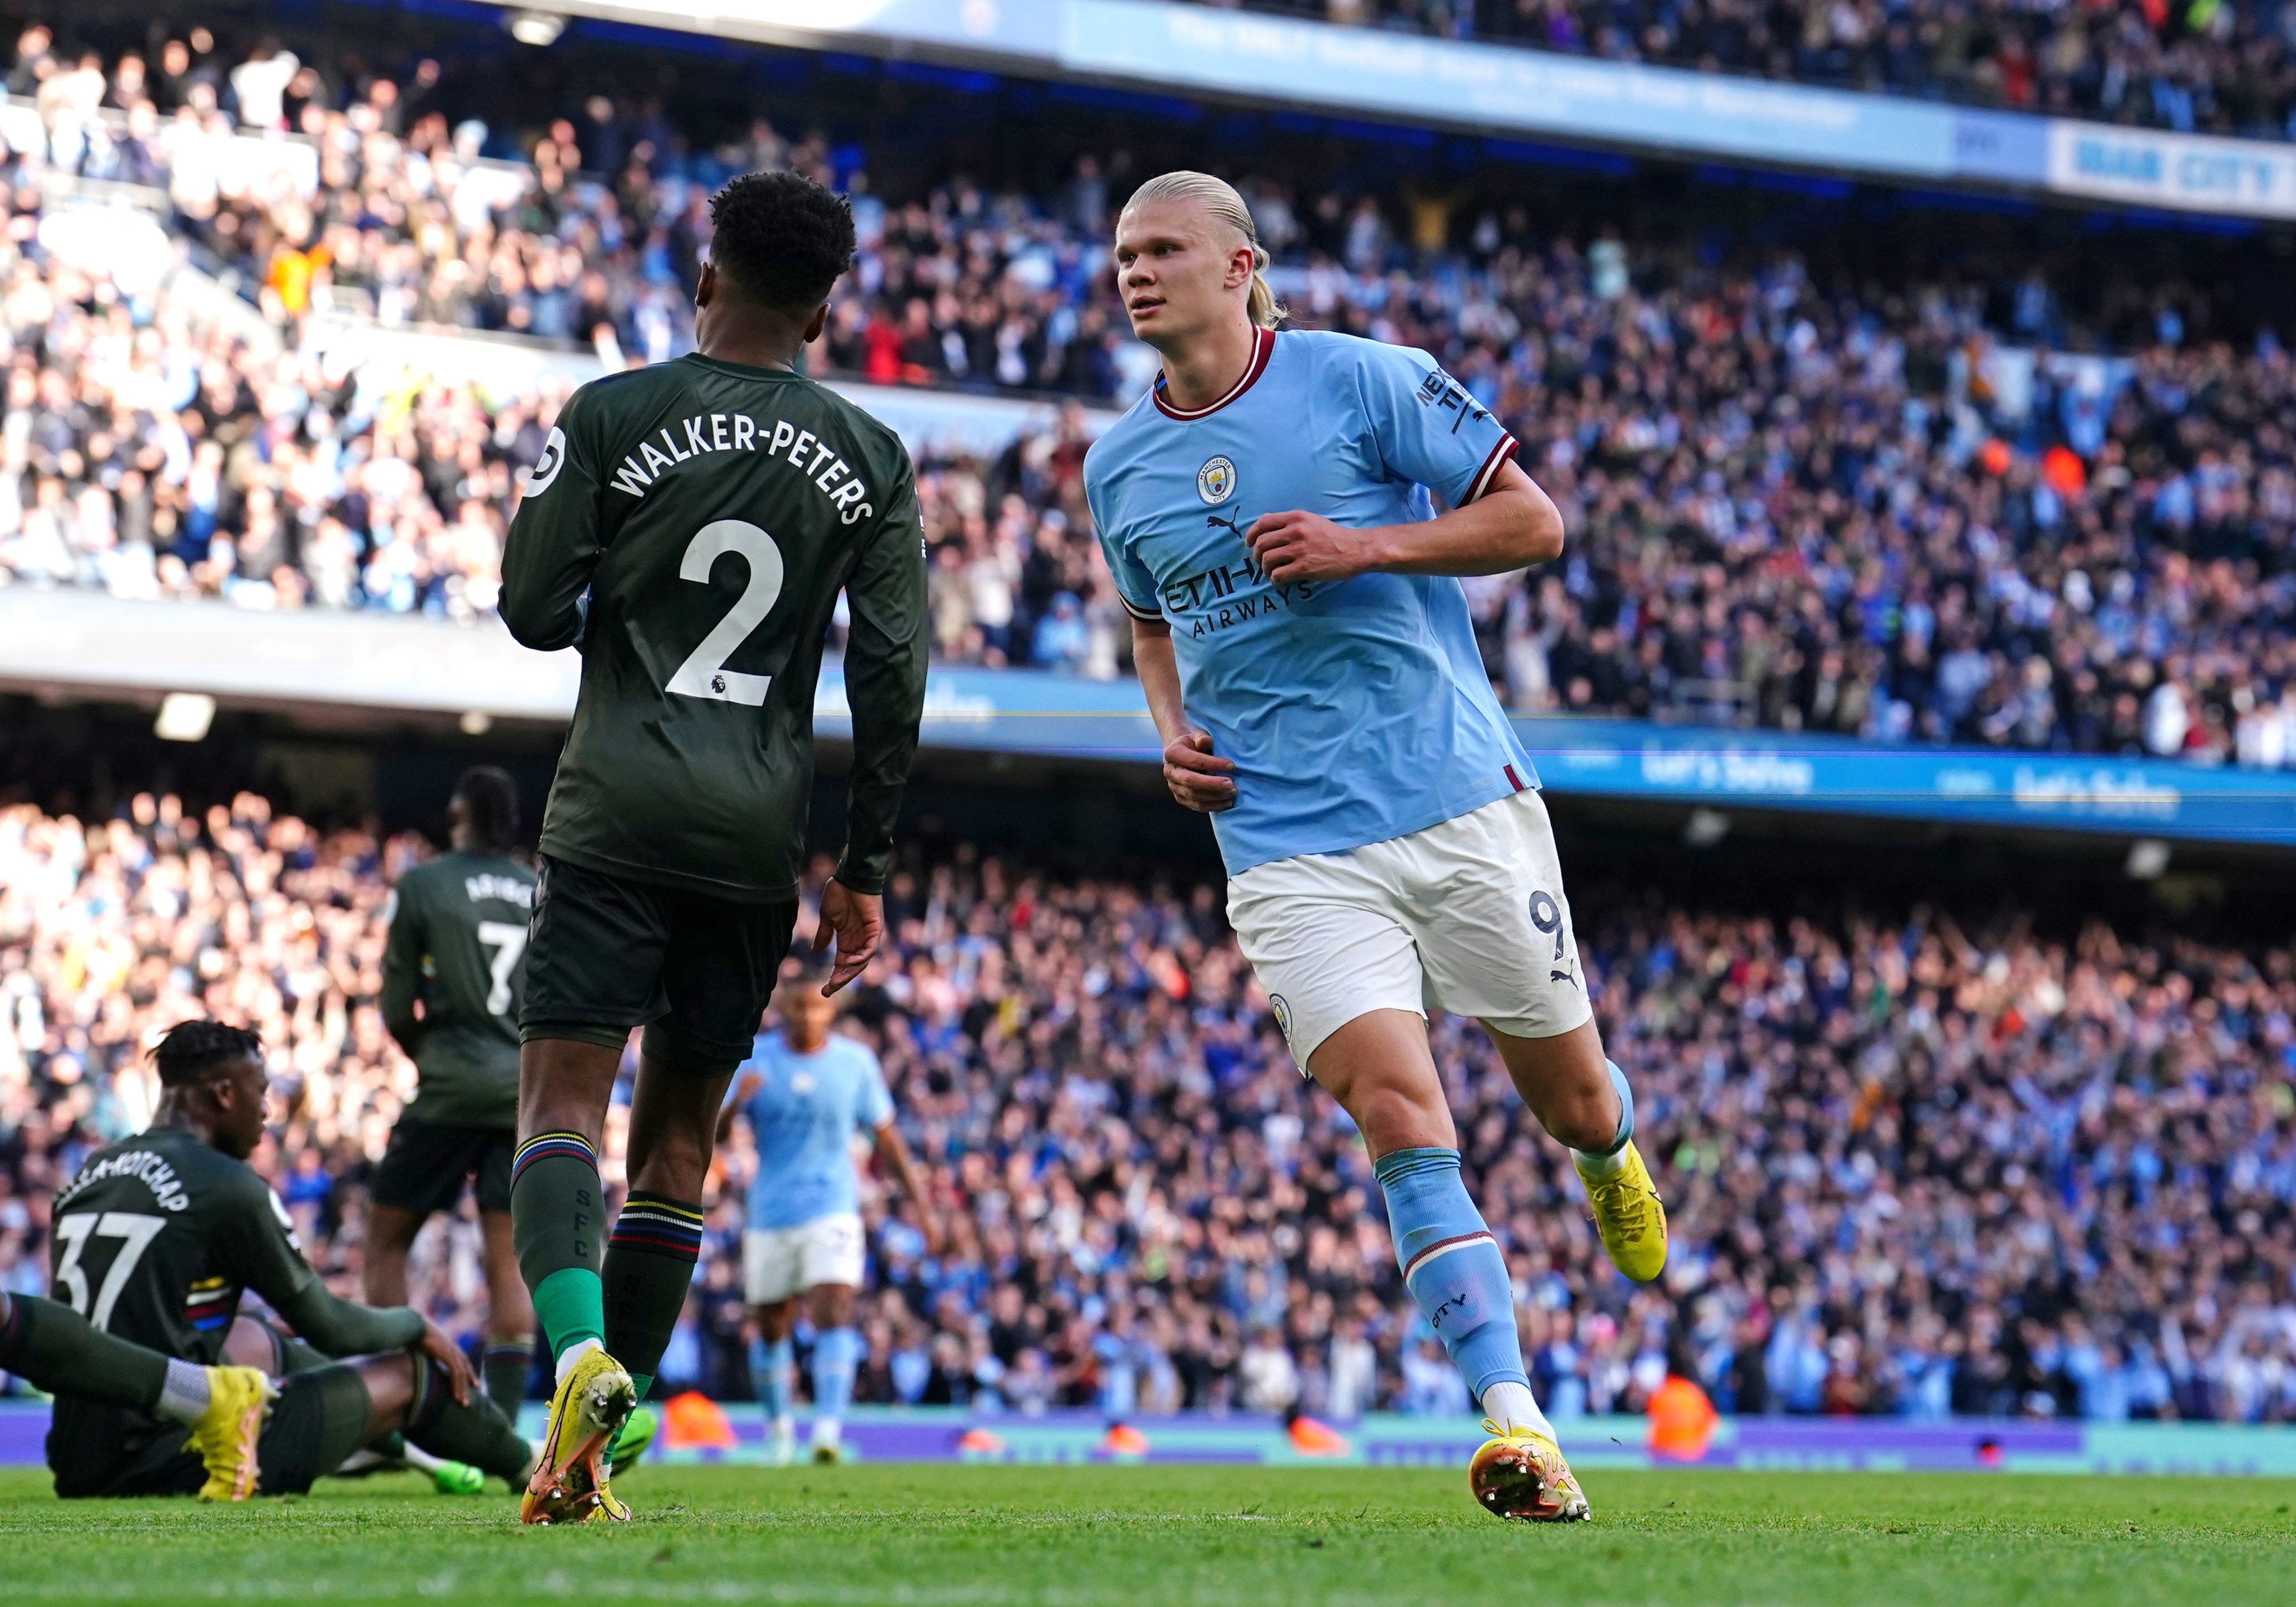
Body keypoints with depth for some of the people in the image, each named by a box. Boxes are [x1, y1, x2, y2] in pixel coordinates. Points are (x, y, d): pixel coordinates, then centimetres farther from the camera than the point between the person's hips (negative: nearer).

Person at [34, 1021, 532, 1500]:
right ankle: (526, 1466, 34)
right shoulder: (229, 1187, -10)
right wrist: (418, 1327, 19)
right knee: (411, 1373, 9)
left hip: (76, 1466, 8)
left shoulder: (88, 1174, 12)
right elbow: (328, 1328, 0)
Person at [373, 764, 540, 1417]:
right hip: (529, 1090, 4)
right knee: (509, 1258, 4)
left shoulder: (423, 885, -2)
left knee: (387, 1240, 7)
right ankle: (503, 1423, -4)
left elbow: (397, 1008, 0)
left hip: (452, 1091, -4)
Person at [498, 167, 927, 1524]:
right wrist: (866, 868, 11)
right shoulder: (872, 461, 7)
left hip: (619, 813, -3)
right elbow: (894, 676, 5)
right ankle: (592, 1455, 8)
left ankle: (579, 1346, -32)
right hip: (760, 835, 3)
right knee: (681, 1130, 9)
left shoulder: (612, 418, -2)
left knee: (565, 1096, -5)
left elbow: (532, 613, -1)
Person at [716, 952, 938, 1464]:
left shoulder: (856, 1061, 0)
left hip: (833, 1212, -1)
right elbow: (712, 1135, -2)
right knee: (771, 1328, 10)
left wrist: (923, 1205, 5)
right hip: (770, 1215, 1)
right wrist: (734, 1104, -25)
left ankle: (829, 1428, -28)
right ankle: (779, 1426, 31)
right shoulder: (754, 1060, -1)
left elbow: (886, 1137, 8)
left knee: (834, 1315, -20)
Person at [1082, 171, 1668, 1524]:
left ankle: (1615, 1160, 51)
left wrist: (1366, 548, -15)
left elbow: (1534, 521, -3)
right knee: (1398, 1110, -18)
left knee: (1570, 1097, 11)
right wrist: (1174, 734, 7)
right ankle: (1519, 1426, -21)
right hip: (1288, 844, 2)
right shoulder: (1117, 468, 9)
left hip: (1464, 803, -2)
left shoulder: (1365, 382, -5)